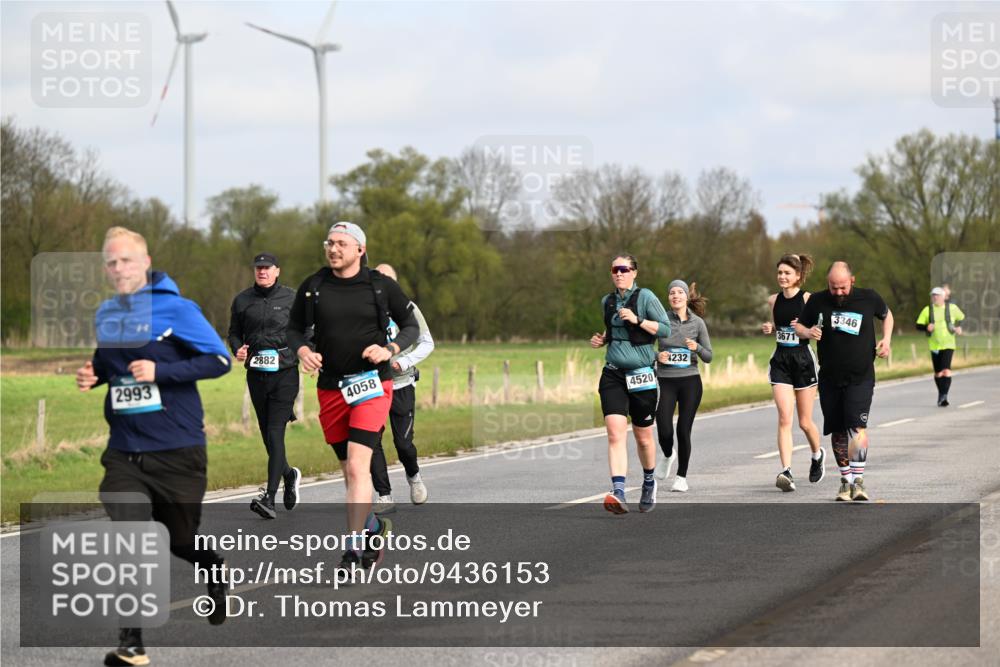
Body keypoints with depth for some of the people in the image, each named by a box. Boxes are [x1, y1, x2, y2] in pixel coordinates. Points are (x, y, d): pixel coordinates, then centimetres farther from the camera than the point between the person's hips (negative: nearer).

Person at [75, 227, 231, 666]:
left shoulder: (175, 309, -10)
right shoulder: (105, 316, 8)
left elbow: (219, 359, -13)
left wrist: (160, 371, -22)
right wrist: (92, 375, 1)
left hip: (177, 449, -3)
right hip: (124, 451, 3)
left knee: (182, 539, 11)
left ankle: (215, 571, 47)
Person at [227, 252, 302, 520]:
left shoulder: (291, 298, 2)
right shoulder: (242, 300, 9)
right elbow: (234, 332, 18)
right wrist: (237, 349, -2)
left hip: (285, 374, -4)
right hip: (256, 374, 4)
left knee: (275, 433, -13)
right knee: (267, 434, 12)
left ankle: (269, 496, -17)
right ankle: (289, 474, 39)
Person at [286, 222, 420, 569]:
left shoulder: (381, 286, -2)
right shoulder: (313, 286, 3)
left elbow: (411, 325, 7)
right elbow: (295, 328, 13)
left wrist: (390, 349, -12)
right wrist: (303, 350, -9)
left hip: (371, 384, -4)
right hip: (330, 389, 4)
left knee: (357, 466, -17)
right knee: (350, 470, 13)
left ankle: (356, 547, -18)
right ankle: (373, 527, 36)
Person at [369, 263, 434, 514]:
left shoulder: (407, 308, -2)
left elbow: (427, 343, 1)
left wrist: (403, 362, -13)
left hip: (401, 384, -1)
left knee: (403, 442, 1)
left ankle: (413, 476, 33)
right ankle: (384, 496, 1)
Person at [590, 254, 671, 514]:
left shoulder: (645, 297, -5)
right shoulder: (607, 302, 11)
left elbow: (666, 329, -9)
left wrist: (638, 320, -19)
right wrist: (602, 339, 8)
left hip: (641, 375, -3)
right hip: (613, 375, 3)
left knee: (643, 436, 10)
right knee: (615, 434, -15)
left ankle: (649, 483, 37)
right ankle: (618, 493, -25)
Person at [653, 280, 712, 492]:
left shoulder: (697, 322, 2)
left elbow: (708, 357, 5)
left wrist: (697, 347, -15)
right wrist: (657, 356, -16)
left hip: (690, 381, 0)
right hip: (666, 381, 0)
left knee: (684, 430, -1)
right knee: (664, 430, -9)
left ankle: (682, 476, 14)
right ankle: (667, 456, 26)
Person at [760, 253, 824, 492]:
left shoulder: (808, 299, -7)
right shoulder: (773, 301, 6)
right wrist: (769, 329, -1)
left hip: (803, 359, -3)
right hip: (780, 361, 3)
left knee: (804, 422, 8)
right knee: (784, 419, -12)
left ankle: (817, 454, 39)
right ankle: (786, 472, -18)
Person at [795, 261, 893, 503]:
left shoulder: (869, 299, -3)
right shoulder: (817, 301, -2)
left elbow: (886, 314, 18)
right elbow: (798, 325, 11)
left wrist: (886, 339, 3)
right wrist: (808, 332, -12)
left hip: (861, 377, -2)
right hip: (829, 379, 2)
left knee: (857, 426, -18)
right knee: (837, 431, 6)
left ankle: (858, 480, -20)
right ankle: (846, 481, 19)